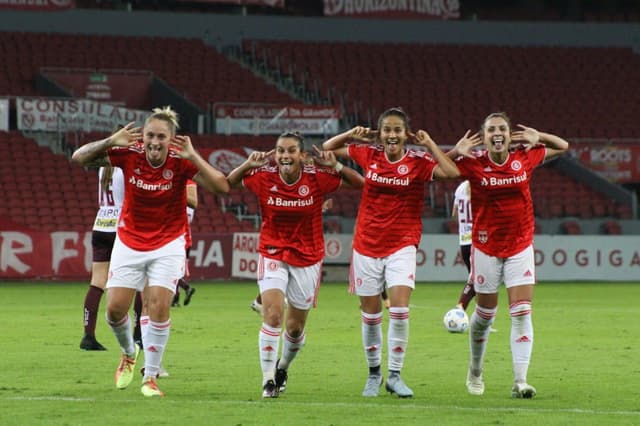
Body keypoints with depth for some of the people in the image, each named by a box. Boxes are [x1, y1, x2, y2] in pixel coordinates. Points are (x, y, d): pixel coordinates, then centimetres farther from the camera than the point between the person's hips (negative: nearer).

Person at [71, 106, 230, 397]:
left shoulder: (181, 162, -18)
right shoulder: (128, 155, -14)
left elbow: (222, 186, -27)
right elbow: (79, 158, -15)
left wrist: (193, 156, -34)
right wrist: (111, 142, -29)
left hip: (168, 245, -2)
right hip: (129, 241, 2)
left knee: (158, 306, -15)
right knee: (115, 308, -2)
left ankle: (150, 377, -1)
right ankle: (129, 354, 30)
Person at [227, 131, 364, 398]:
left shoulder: (317, 178, -11)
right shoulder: (263, 177, -10)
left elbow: (360, 184, -4)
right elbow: (228, 183, 3)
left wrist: (336, 166, -21)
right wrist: (248, 165, -15)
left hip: (308, 258, 1)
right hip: (272, 254, -1)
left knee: (295, 327, 9)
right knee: (273, 314, -20)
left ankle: (283, 367, 40)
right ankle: (268, 380, -11)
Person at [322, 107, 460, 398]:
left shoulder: (418, 161, -5)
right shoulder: (368, 155, 2)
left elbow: (452, 172, -22)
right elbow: (328, 148, 14)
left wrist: (429, 144, -14)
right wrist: (353, 134, -2)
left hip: (402, 246, -2)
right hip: (367, 245, 2)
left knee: (400, 310, -16)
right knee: (370, 314, 8)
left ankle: (395, 376, -3)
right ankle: (374, 374, 25)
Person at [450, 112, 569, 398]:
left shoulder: (525, 159, -1)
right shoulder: (473, 165, -7)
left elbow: (563, 147, 14)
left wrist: (538, 138, -5)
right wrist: (456, 151, -19)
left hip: (520, 246, 1)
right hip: (486, 248, -1)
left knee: (522, 313, -10)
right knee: (485, 314, 10)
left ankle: (520, 381, -13)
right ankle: (475, 373, 32)